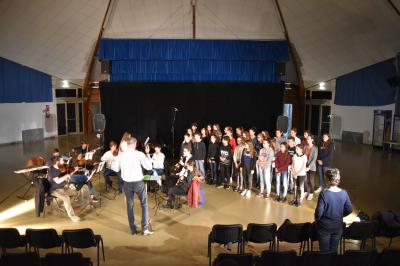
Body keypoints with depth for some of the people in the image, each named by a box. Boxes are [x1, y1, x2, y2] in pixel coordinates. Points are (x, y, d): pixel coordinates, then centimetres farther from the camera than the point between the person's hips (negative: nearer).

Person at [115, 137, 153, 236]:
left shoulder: (120, 155, -2)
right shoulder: (139, 154, -12)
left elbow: (117, 167, 14)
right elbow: (149, 167, -10)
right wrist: (147, 155, 5)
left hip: (127, 183, 3)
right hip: (138, 182, -3)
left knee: (130, 205, 14)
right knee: (144, 204, 11)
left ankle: (133, 229, 20)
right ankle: (145, 229, 10)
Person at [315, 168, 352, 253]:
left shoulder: (324, 193, -24)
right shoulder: (344, 193, -11)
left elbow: (319, 212, -21)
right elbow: (349, 210, -1)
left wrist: (317, 219, -1)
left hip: (325, 227, -4)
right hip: (338, 226, 4)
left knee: (324, 251, 13)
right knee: (334, 250, 21)